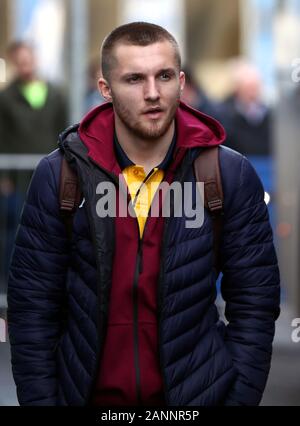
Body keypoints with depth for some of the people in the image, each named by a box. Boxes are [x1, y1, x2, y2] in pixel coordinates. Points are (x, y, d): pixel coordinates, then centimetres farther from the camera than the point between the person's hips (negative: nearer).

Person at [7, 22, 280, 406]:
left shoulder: (231, 175, -8)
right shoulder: (59, 175, -7)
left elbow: (254, 303, -3)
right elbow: (33, 305, -3)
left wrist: (241, 399, -7)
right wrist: (40, 400, -7)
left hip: (196, 394, 0)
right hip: (89, 393, 0)